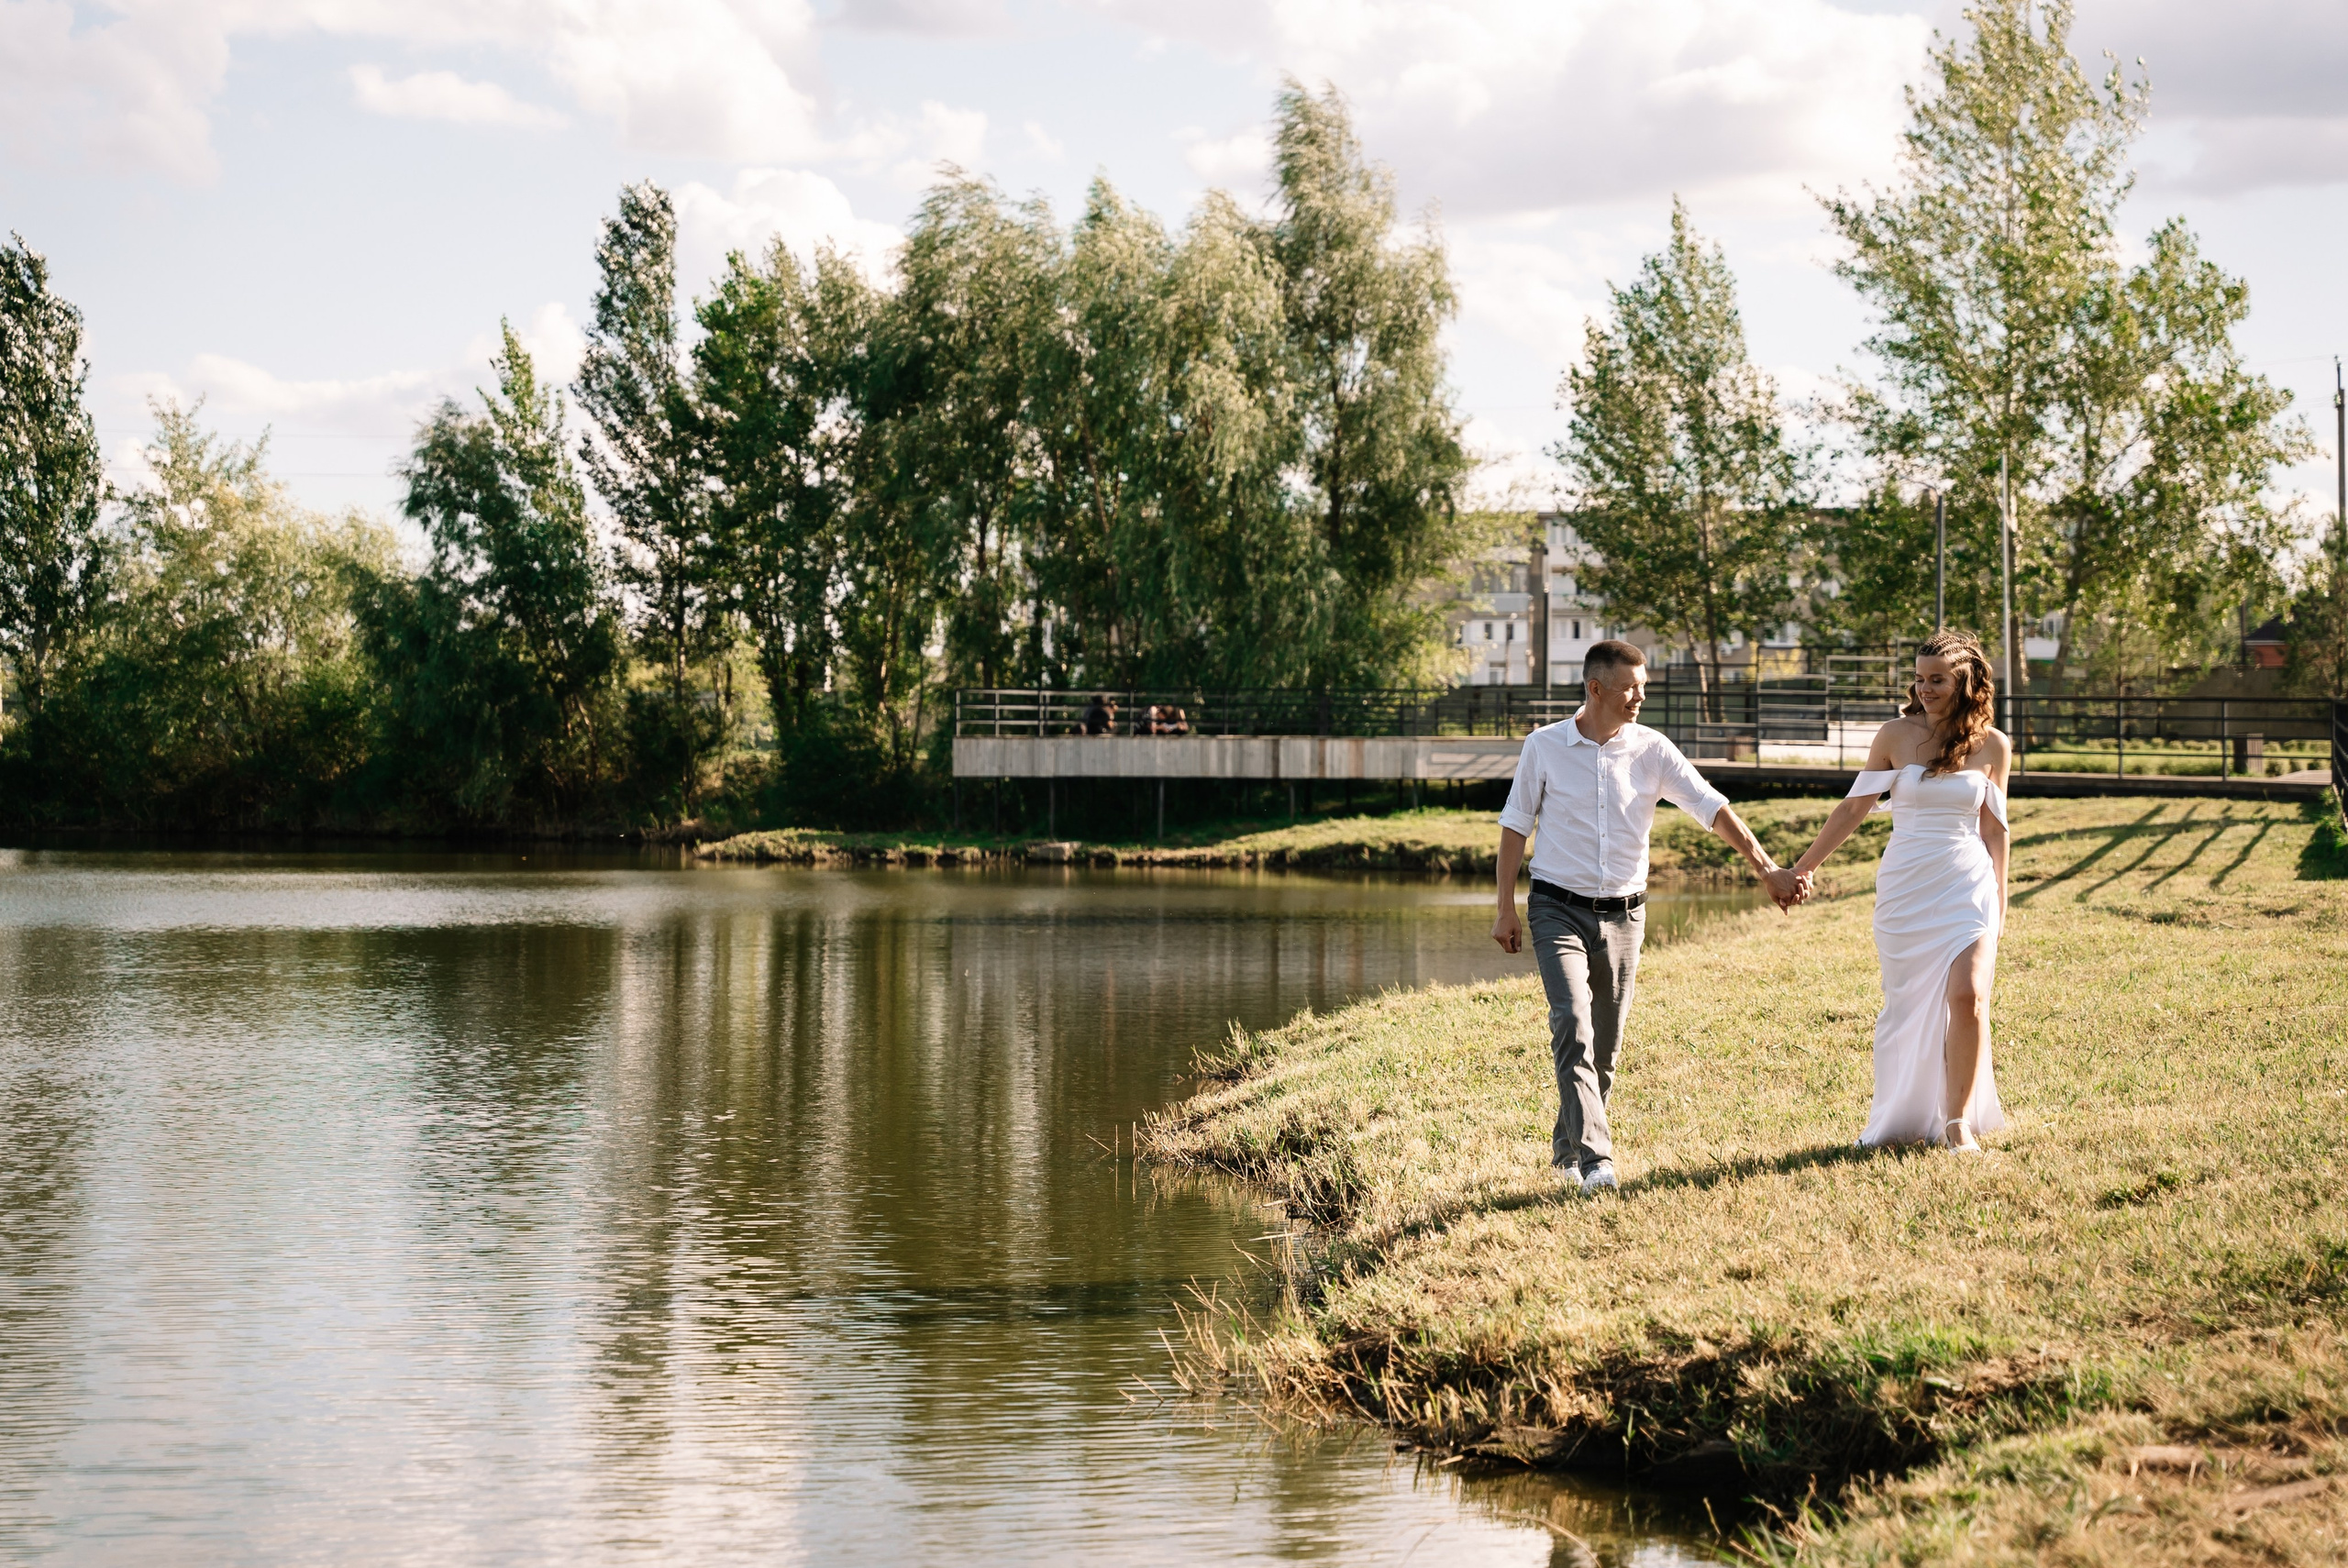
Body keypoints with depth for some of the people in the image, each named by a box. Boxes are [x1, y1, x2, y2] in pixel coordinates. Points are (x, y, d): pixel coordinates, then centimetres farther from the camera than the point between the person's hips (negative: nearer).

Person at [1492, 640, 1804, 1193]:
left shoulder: (1652, 751, -1)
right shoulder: (1543, 747, -3)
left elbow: (1713, 808, -4)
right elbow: (1515, 827, 4)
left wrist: (1767, 868, -13)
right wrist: (1506, 910, 1)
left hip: (1623, 915, 3)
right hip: (1558, 911, -3)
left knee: (1606, 1045, 8)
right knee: (1573, 1027, -19)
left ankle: (1566, 1151, 26)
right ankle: (1595, 1160, -25)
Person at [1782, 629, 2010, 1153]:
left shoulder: (1992, 745, 1)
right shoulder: (1896, 736, -1)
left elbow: (1993, 828, 10)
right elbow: (1855, 807, 6)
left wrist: (2000, 899, 13)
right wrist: (1805, 866, 6)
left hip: (1967, 887, -1)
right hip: (1904, 888, 1)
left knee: (1968, 996, -16)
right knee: (1906, 1005, 4)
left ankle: (1959, 1120, -3)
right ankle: (1903, 1120, 18)